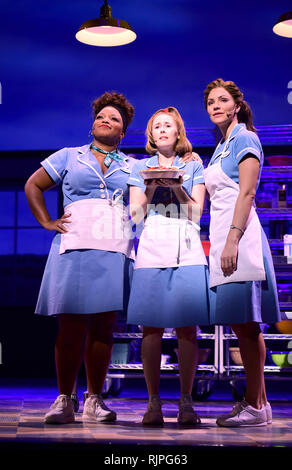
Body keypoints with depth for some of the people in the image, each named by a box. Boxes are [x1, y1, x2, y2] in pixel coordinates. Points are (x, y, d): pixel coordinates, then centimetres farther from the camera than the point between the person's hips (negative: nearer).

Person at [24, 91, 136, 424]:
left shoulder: (133, 166, 21)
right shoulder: (69, 157, 17)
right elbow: (33, 186, 18)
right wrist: (47, 223, 9)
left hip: (116, 250, 2)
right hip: (74, 247, -1)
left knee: (103, 327, 0)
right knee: (71, 326, -7)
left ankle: (94, 400, 6)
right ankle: (64, 400, -2)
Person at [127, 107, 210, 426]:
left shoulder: (194, 166, 16)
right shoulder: (140, 168, 18)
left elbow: (196, 210, 6)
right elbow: (135, 214, 10)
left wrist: (175, 187, -9)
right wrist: (150, 188, -7)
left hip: (187, 249, 0)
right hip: (152, 248, 1)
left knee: (186, 327, -5)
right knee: (151, 327, -5)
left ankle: (186, 402, 0)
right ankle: (153, 402, 0)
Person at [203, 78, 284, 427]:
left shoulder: (244, 138, -3)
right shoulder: (221, 147, 23)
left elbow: (247, 192, -13)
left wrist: (232, 240, -20)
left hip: (239, 234, -9)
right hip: (222, 235, 9)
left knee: (245, 322, -10)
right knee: (240, 323, 8)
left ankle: (256, 406, -7)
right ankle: (257, 400, 13)